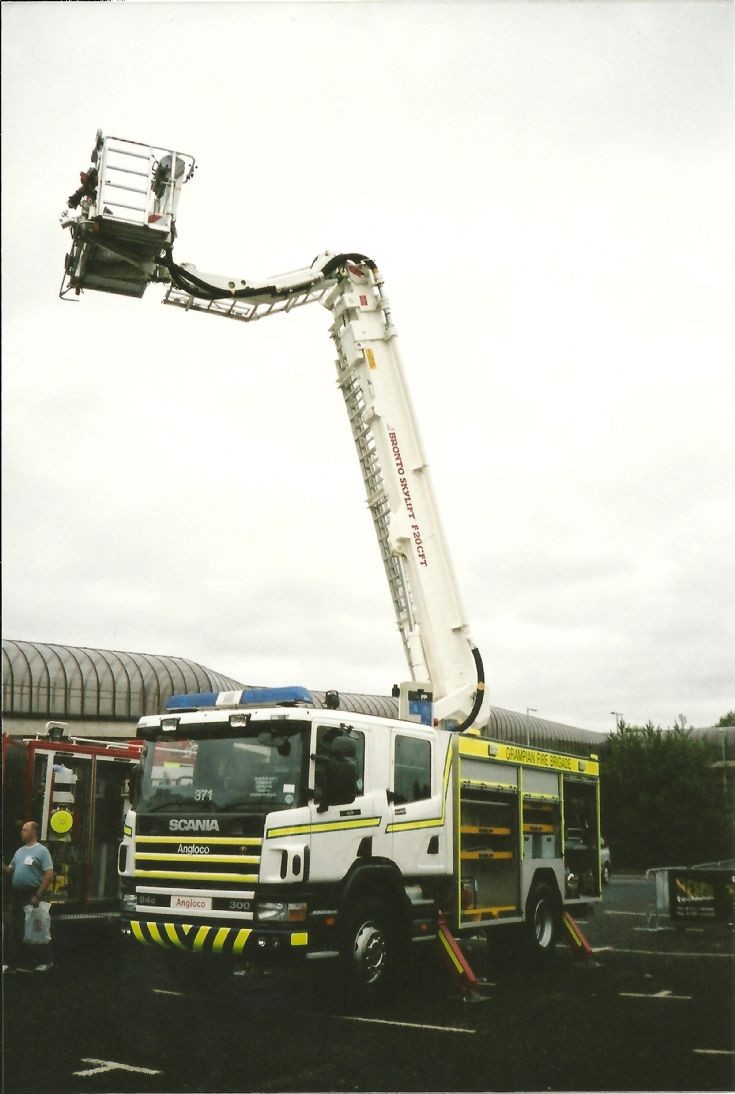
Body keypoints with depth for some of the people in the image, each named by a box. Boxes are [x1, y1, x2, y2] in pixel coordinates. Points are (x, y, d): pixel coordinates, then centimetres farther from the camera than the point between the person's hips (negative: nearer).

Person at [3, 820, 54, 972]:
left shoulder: (42, 851, -9)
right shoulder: (19, 851, 13)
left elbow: (49, 875, -15)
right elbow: (11, 870, 17)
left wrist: (38, 895, -18)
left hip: (32, 895, -7)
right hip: (17, 895, 7)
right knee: (15, 930, 11)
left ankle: (45, 961, 10)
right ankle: (13, 961, 20)